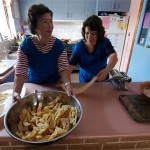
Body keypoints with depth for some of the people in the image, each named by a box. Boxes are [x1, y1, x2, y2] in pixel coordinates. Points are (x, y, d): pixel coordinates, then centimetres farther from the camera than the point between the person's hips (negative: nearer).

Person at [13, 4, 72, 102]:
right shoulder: (25, 45, -16)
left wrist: (68, 84, -41)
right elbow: (20, 72, -20)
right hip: (34, 86, 1)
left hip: (55, 86, 0)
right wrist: (16, 92, -36)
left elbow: (64, 68, -22)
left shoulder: (58, 44, -16)